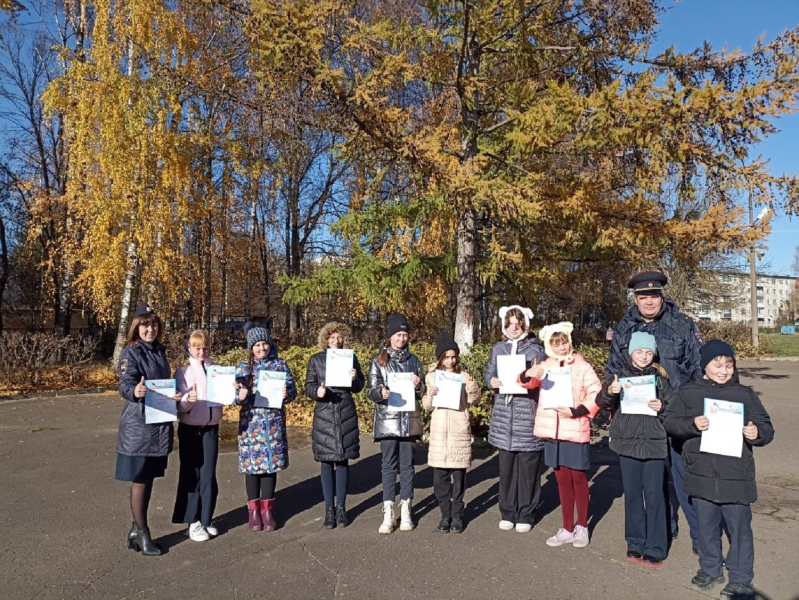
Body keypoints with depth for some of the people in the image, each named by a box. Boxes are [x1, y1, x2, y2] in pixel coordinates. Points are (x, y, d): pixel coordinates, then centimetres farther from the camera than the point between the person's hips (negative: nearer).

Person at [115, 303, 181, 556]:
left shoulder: (160, 351, 10)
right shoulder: (131, 353, -10)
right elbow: (125, 384, -25)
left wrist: (175, 396, 10)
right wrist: (135, 392, -45)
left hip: (159, 424, 7)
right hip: (138, 425, -7)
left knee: (149, 479, 14)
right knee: (139, 480, 2)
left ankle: (137, 528, 28)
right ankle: (142, 534, 13)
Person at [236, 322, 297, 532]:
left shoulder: (280, 365, 5)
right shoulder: (243, 367, 5)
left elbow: (292, 389, 4)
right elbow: (235, 394, 4)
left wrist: (286, 393, -17)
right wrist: (240, 396, -18)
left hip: (274, 422, 0)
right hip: (251, 422, 0)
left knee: (271, 463, 5)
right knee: (252, 464, 3)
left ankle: (267, 509, 19)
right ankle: (254, 510, 17)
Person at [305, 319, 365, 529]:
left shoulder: (351, 358, 5)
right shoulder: (316, 360, 3)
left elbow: (359, 387, 8)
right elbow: (308, 387, 1)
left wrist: (354, 378, -14)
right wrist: (317, 391, -20)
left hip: (346, 415, 1)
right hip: (324, 415, -1)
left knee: (343, 461, 7)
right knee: (327, 462, 4)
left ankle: (341, 508, 18)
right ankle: (329, 509, 15)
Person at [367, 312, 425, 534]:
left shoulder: (414, 361, 10)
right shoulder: (378, 361, 3)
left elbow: (422, 393, 12)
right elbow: (371, 391, -2)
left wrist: (418, 385, -9)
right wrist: (381, 393, -23)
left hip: (409, 419, 2)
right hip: (387, 419, -2)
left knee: (407, 464, 6)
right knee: (389, 465, 0)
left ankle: (405, 510, 16)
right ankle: (388, 514, 5)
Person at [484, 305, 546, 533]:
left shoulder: (536, 349, 1)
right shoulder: (498, 349, 10)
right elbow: (487, 373, 12)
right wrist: (491, 381, -10)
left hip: (527, 414, -3)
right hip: (503, 414, 3)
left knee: (528, 467, 3)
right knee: (506, 466, 9)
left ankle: (526, 514, 17)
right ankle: (507, 512, 22)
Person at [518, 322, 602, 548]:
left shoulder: (581, 366, -6)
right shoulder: (546, 366, 6)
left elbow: (596, 394, -8)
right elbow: (528, 383, 1)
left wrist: (576, 411, -19)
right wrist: (527, 375, -22)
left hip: (575, 430, -4)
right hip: (552, 430, 4)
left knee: (578, 479, 8)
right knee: (562, 480, 13)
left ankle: (582, 527, 25)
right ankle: (567, 528, 24)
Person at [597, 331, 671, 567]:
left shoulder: (661, 377, 1)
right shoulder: (621, 375, 2)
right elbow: (602, 403, -2)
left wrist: (662, 407, -18)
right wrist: (609, 391, -23)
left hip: (654, 444, -1)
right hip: (627, 442, 1)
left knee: (654, 496, 3)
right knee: (632, 495, 12)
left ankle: (655, 549, 15)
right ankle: (635, 543, 26)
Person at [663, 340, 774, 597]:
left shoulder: (745, 395, 1)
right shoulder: (687, 392, 0)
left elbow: (766, 427, 3)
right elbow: (669, 420, -3)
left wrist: (757, 433, -19)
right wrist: (692, 424, -21)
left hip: (736, 476, -1)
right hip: (702, 474, 1)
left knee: (739, 527, 7)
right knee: (706, 525, 16)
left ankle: (740, 579, 23)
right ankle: (710, 569, 35)